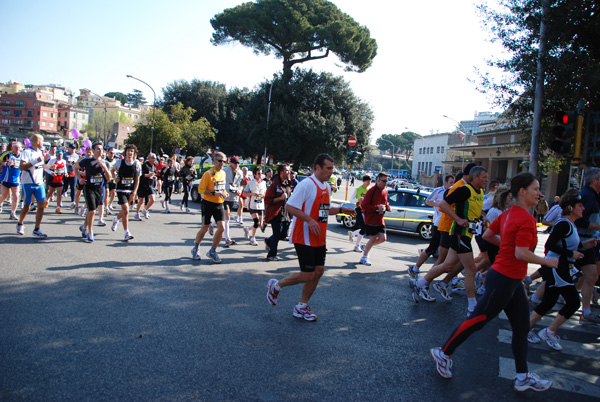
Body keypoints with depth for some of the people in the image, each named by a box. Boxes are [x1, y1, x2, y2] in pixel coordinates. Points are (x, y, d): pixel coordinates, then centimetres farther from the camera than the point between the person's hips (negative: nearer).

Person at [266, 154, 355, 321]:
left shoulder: (326, 186, 13)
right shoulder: (307, 184, -16)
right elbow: (289, 207, -19)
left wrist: (341, 210, 10)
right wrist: (309, 220, -26)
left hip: (319, 238, 9)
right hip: (304, 238, -9)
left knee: (319, 271, 9)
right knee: (308, 275, -7)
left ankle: (302, 307, 24)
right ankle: (276, 285, 17)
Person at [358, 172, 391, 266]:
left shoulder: (385, 191, 10)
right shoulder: (372, 191, -14)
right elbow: (363, 205, -17)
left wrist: (387, 207, 3)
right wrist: (377, 207, -25)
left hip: (380, 219, 7)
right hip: (371, 219, -7)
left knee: (382, 238, -1)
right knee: (373, 239, -3)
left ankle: (367, 247, 25)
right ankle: (364, 257, 15)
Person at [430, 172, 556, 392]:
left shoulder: (508, 213, 7)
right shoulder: (527, 220, -20)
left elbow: (487, 235, 14)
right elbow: (521, 254, -26)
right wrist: (547, 261, -13)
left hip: (511, 281, 10)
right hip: (504, 280, -10)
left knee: (522, 327, 15)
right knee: (478, 320, 3)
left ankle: (523, 377, 25)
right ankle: (443, 353, 19)